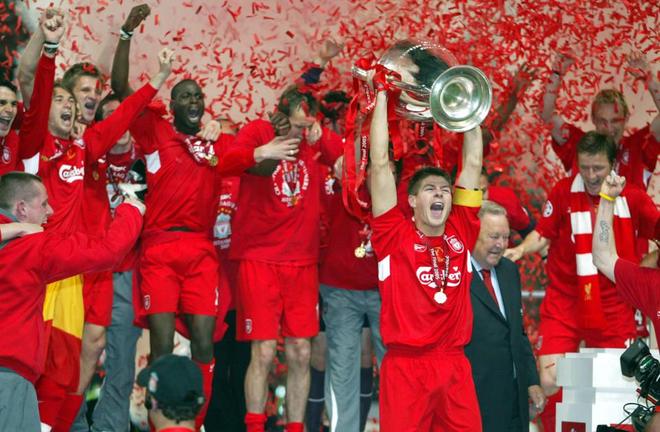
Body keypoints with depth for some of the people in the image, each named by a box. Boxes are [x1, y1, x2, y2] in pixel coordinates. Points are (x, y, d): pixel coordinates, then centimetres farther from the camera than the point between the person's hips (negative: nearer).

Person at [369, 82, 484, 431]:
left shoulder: (461, 232, 8)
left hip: (454, 365, 4)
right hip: (406, 365, -3)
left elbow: (473, 164, 12)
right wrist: (381, 95, 1)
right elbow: (380, 164, -2)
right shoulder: (396, 235, -1)